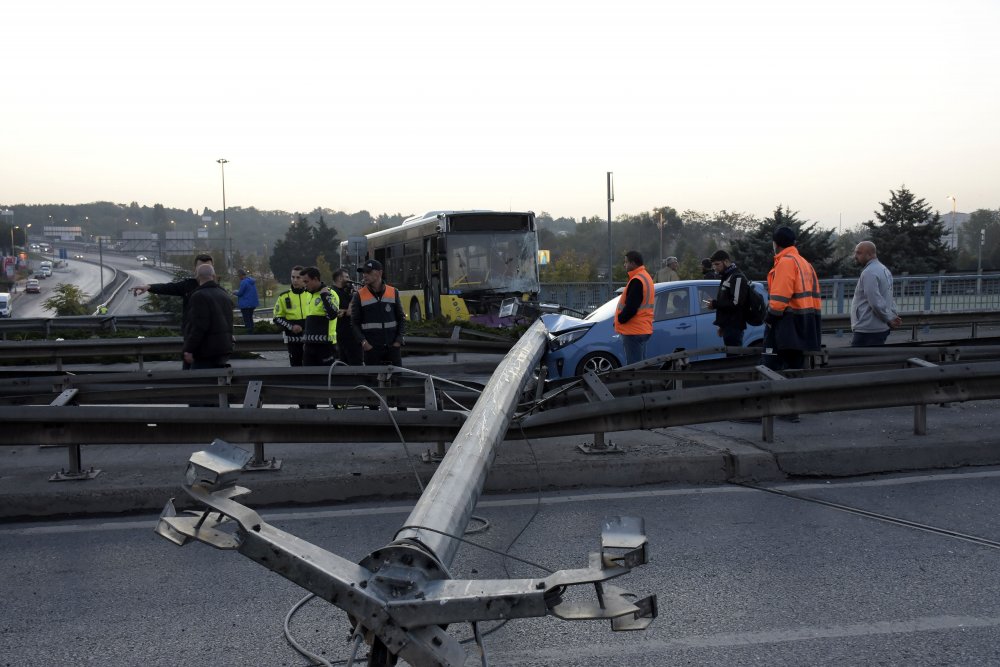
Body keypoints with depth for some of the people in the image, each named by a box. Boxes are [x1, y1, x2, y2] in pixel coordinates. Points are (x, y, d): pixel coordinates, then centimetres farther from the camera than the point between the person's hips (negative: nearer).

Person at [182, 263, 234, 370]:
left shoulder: (199, 296, -14)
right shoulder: (224, 294, 16)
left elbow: (199, 326, -21)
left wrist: (189, 349, -17)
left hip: (206, 352, -9)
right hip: (224, 349, 9)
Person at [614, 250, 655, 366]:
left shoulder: (637, 281, -18)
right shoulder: (646, 277, 17)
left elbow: (631, 307, -23)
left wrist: (620, 319, -9)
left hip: (634, 331, -11)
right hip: (643, 329, 11)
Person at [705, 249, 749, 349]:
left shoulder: (737, 277, -10)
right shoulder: (726, 278, 22)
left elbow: (736, 303, -21)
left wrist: (715, 304, -16)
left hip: (734, 327, -10)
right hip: (728, 326, 10)